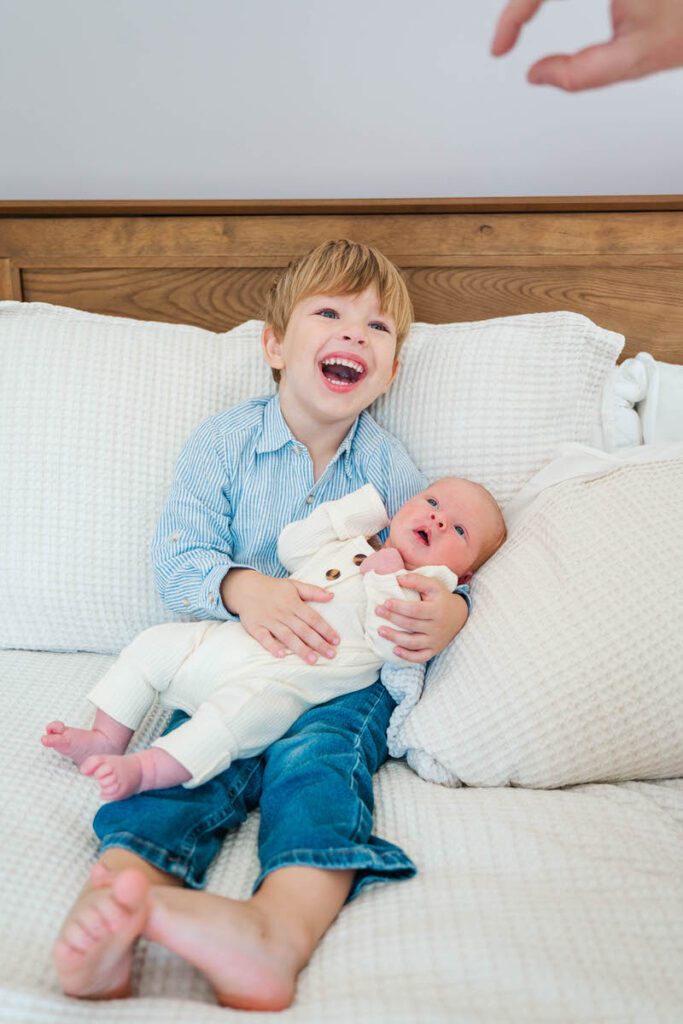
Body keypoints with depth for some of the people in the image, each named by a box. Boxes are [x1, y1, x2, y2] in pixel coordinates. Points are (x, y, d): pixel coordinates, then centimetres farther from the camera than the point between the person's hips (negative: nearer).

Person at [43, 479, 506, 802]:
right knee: (156, 643, 2)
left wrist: (386, 578, -11)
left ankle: (143, 770, -42)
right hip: (233, 639, 7)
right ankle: (107, 739, 6)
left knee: (247, 707, -37)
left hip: (283, 679, -7)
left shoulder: (421, 595, 3)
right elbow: (291, 546, 18)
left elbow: (394, 648, -13)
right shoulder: (349, 546, 23)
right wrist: (360, 506, 17)